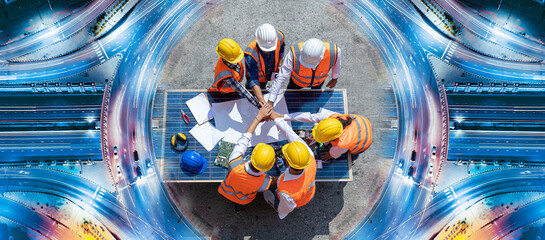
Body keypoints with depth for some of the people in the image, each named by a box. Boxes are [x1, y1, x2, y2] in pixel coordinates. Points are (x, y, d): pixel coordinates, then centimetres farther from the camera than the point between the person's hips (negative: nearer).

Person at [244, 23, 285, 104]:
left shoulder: (279, 38, -34)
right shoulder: (251, 55, -47)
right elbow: (253, 80, -46)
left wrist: (279, 64, 1)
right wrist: (262, 102, -53)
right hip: (256, 77, -3)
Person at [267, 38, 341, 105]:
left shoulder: (333, 52, -42)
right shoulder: (295, 53, -47)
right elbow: (281, 78, -41)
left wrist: (334, 79, 3)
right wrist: (270, 102, -40)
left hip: (319, 80, 1)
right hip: (298, 80, -1)